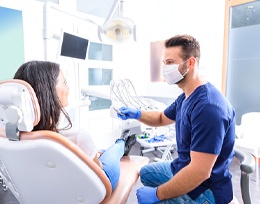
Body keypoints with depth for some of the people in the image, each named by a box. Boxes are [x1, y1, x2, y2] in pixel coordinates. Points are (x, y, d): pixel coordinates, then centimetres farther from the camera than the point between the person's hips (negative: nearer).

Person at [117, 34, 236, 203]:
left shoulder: (207, 107, -30)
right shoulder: (186, 97, 3)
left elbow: (200, 171, -33)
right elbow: (162, 118, 18)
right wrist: (137, 114, -2)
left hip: (204, 190, -9)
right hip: (182, 169, 9)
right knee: (145, 173, 25)